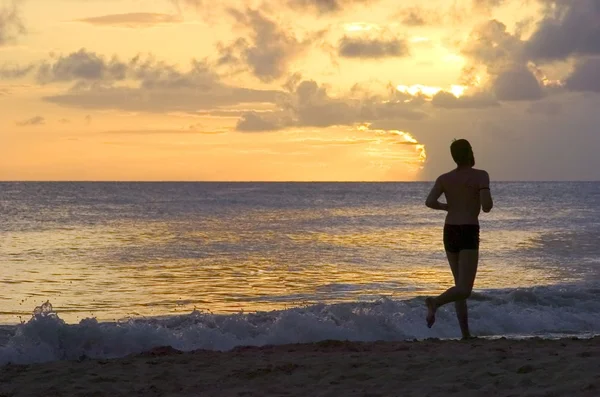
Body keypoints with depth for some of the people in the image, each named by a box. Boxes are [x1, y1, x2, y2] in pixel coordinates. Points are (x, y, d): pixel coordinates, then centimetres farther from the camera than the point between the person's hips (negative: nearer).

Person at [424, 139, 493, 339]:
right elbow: (487, 207, -15)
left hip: (449, 233, 5)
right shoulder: (481, 176, -4)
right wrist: (488, 202, 10)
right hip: (469, 234, -5)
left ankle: (466, 333, 13)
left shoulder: (444, 178, 6)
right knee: (464, 290, -9)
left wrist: (448, 206, 11)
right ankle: (435, 302, -38)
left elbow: (429, 202, -9)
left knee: (460, 284, 17)